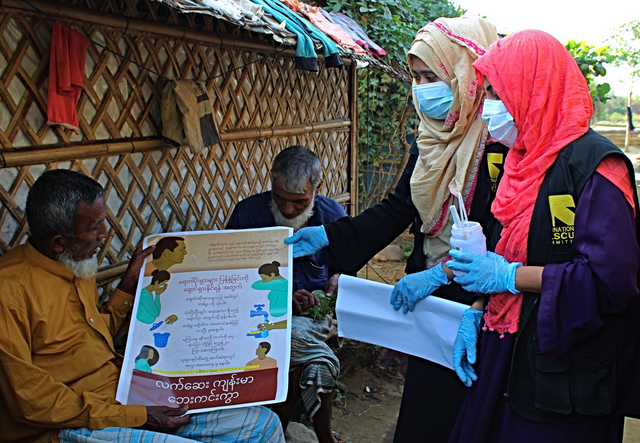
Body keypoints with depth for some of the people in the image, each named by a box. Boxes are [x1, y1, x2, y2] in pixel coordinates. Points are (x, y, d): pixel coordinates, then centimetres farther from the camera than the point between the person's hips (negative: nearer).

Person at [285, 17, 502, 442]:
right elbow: (399, 208, 8)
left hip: (477, 302, -6)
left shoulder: (503, 142, -17)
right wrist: (327, 236, 2)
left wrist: (441, 273, -20)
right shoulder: (431, 138, 6)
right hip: (428, 295, 6)